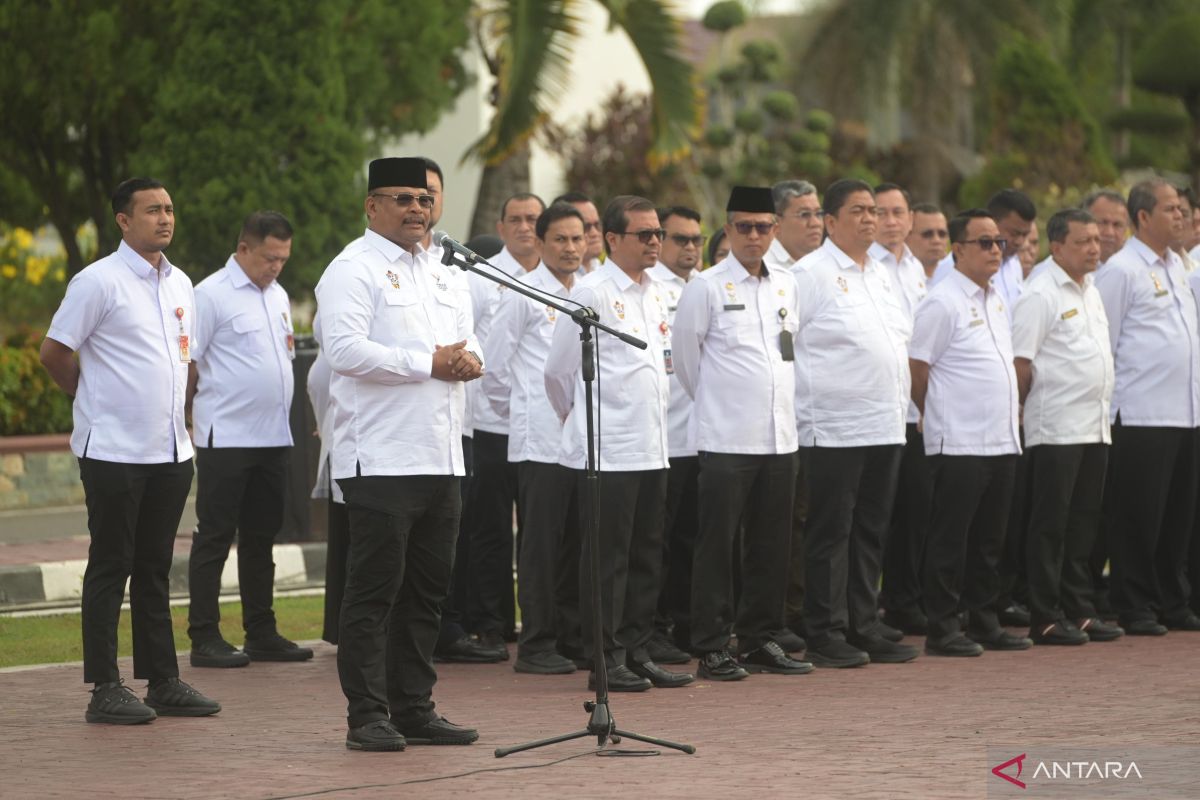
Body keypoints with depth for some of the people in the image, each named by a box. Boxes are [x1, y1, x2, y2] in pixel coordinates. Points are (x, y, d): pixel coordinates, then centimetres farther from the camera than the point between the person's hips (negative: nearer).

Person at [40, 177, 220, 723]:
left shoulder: (179, 284, 13)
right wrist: (95, 401, 4)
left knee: (154, 569, 12)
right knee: (111, 568, -2)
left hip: (170, 451, 7)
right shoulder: (99, 281, -10)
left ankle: (163, 681, 16)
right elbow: (54, 353, -7)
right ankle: (105, 689, 2)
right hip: (114, 449, -7)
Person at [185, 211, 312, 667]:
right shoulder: (212, 295, -10)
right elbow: (187, 363, -11)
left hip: (273, 437, 8)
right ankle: (204, 638, 0)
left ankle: (261, 634, 19)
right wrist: (189, 417, -9)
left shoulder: (278, 296, 15)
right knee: (215, 537, -3)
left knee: (261, 537, 12)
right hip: (226, 437, -8)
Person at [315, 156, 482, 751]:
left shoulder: (442, 275, 20)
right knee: (374, 590, -4)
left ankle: (414, 708, 17)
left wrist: (469, 359, -2)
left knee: (426, 591, 11)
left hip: (440, 457, 8)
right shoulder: (353, 270, -6)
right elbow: (345, 349, -19)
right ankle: (367, 717, 0)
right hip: (380, 458, -8)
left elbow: (470, 342, 23)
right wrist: (429, 363, -16)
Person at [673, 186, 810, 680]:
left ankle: (760, 640, 17)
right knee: (717, 545, -4)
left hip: (779, 436, 5)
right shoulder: (707, 287, -4)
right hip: (725, 438, -5)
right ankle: (712, 648, 1)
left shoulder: (786, 286, 12)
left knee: (771, 545, 8)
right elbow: (684, 353, 2)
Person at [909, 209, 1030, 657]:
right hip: (959, 443, -8)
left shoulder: (996, 300, 15)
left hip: (1001, 440, 8)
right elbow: (916, 369, -10)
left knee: (989, 540, 12)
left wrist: (1010, 411, 17)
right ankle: (942, 631, 1)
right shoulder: (942, 303, -11)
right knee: (950, 538, -3)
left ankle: (983, 623, 20)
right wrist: (937, 415, 1)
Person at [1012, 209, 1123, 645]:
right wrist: (1025, 409, -8)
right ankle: (1045, 619, 0)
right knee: (1050, 525, -3)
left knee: (1084, 524, 11)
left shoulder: (1091, 291, 16)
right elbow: (1020, 362, -13)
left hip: (1094, 427, 8)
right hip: (1056, 428, -8)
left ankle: (1078, 611, 17)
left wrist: (1106, 410, 17)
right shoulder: (1040, 295, -11)